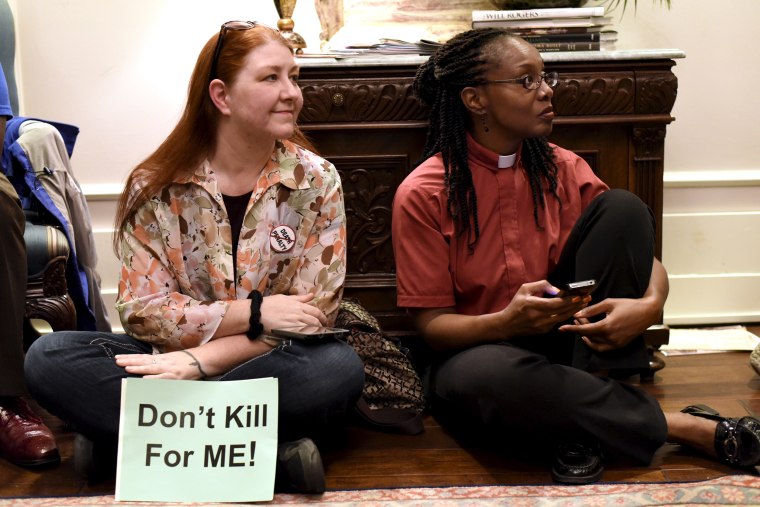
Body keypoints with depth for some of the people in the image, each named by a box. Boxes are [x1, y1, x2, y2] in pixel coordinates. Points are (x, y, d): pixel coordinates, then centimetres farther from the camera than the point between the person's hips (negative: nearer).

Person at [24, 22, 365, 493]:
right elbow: (143, 310, -7)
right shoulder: (156, 187, -3)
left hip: (274, 367, -1)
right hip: (172, 362, 1)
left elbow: (314, 314, -9)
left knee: (340, 368, -33)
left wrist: (199, 360, -19)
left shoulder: (316, 182, -4)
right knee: (49, 357, -23)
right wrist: (253, 312, -19)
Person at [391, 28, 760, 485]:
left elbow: (644, 257, 2)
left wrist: (650, 305, -23)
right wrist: (509, 322, -31)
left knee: (622, 208, -15)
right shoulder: (423, 195, -10)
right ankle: (686, 427, -23)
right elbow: (431, 323, -10)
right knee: (486, 376, -41)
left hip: (574, 342, 4)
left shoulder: (562, 169, 1)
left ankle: (587, 422, -22)